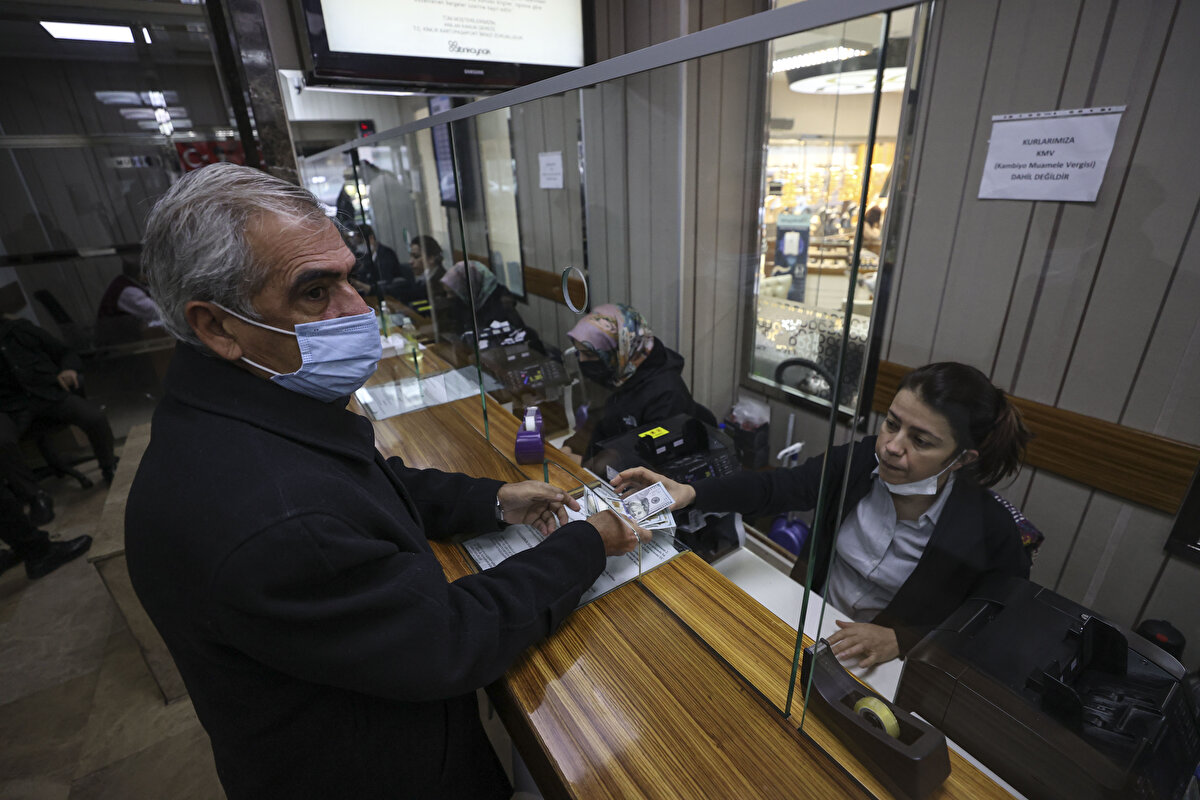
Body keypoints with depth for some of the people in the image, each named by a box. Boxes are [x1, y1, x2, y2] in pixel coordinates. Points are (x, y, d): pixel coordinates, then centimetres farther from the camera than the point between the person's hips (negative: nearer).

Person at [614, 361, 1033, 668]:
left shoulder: (991, 529, -22)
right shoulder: (860, 460, -17)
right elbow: (772, 488, -18)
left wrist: (899, 640, -23)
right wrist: (689, 492, -32)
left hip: (887, 669, -2)